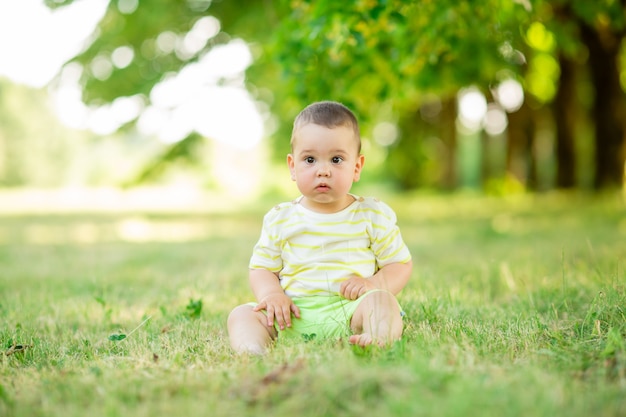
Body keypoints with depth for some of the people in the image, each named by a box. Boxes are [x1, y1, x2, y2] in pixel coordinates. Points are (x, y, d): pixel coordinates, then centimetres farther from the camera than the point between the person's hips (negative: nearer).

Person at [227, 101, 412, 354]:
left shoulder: (373, 215, 6)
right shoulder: (280, 219, 10)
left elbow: (401, 264, 9)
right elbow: (261, 268, 13)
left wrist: (374, 283, -12)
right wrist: (271, 293, -10)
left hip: (348, 311, -2)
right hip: (293, 317, 2)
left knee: (382, 300, -30)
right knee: (241, 314, -17)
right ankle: (251, 349, -42)